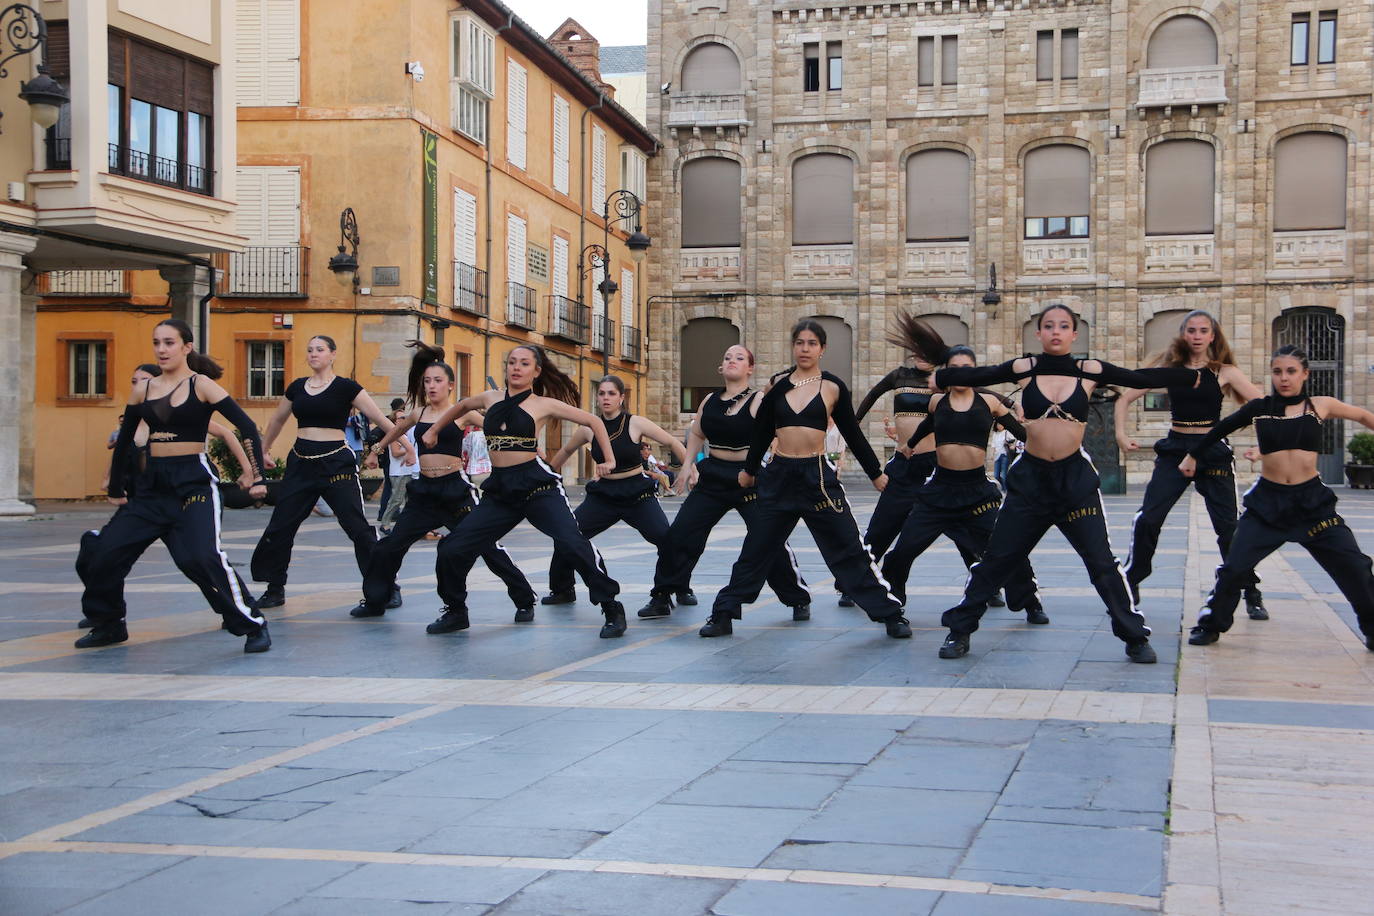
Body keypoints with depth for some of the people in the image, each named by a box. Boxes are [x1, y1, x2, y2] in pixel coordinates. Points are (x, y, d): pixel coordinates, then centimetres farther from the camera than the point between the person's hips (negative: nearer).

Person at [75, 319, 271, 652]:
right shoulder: (143, 390, 9)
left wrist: (258, 477, -15)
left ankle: (253, 626, -12)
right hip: (152, 485, 6)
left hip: (193, 482, -6)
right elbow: (124, 441, 20)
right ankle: (108, 625, 24)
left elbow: (247, 428, -9)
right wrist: (115, 488, 22)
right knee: (103, 555, 1)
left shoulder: (201, 385, -5)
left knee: (202, 557, -24)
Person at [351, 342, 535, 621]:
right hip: (424, 491, 4)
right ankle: (374, 601, 21)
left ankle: (524, 601, 7)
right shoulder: (417, 414, 11)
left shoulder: (462, 413, -2)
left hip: (455, 490, -4)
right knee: (389, 547, 3)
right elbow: (395, 433, 32)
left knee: (487, 547, -5)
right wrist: (377, 449, 43)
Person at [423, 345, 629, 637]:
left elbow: (594, 421, 6)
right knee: (451, 550, -1)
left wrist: (608, 460, 3)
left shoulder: (544, 404, 0)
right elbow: (462, 405, 34)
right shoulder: (491, 398, 11)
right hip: (499, 489, 5)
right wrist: (433, 431, 38)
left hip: (536, 484, -4)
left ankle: (612, 609, -10)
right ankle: (455, 611, 22)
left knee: (574, 544, -22)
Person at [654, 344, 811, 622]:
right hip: (713, 477, 5)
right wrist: (688, 465, 12)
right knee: (679, 534, 1)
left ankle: (799, 600, 10)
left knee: (771, 542, -9)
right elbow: (696, 434, 23)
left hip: (750, 478, -5)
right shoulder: (710, 401, 8)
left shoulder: (759, 401, -8)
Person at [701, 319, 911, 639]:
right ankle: (723, 615, 16)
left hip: (818, 478, -2)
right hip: (778, 477, 2)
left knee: (850, 550, 0)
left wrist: (876, 474, 13)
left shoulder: (832, 387, 0)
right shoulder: (778, 383, 6)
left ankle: (890, 615, 8)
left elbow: (853, 434, 8)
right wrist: (749, 469, 24)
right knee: (755, 550, 7)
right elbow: (762, 431, 16)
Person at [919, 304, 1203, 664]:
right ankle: (959, 631, 17)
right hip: (1030, 476, 0)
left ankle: (1135, 638, 13)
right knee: (996, 560, 5)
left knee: (1102, 563, 0)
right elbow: (973, 376, -2)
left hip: (1076, 477, 0)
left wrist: (1199, 376, -1)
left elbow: (1143, 378, 0)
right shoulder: (1024, 369, 0)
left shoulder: (1090, 371, 0)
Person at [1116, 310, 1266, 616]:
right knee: (1147, 520, -9)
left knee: (1228, 527, -1)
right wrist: (1121, 434, -6)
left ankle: (1252, 594, 12)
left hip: (1213, 452, -1)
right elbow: (1125, 399, 7)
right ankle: (1130, 586, 2)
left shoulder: (1224, 372, 0)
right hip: (1174, 452, 1)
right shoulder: (1169, 370, 5)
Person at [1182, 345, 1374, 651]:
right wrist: (1193, 456, 24)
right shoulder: (1260, 408, 1)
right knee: (1234, 567, -7)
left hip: (1312, 501, 0)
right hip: (1268, 501, 0)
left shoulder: (1320, 406, 0)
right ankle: (1210, 625, 12)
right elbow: (1220, 430, 15)